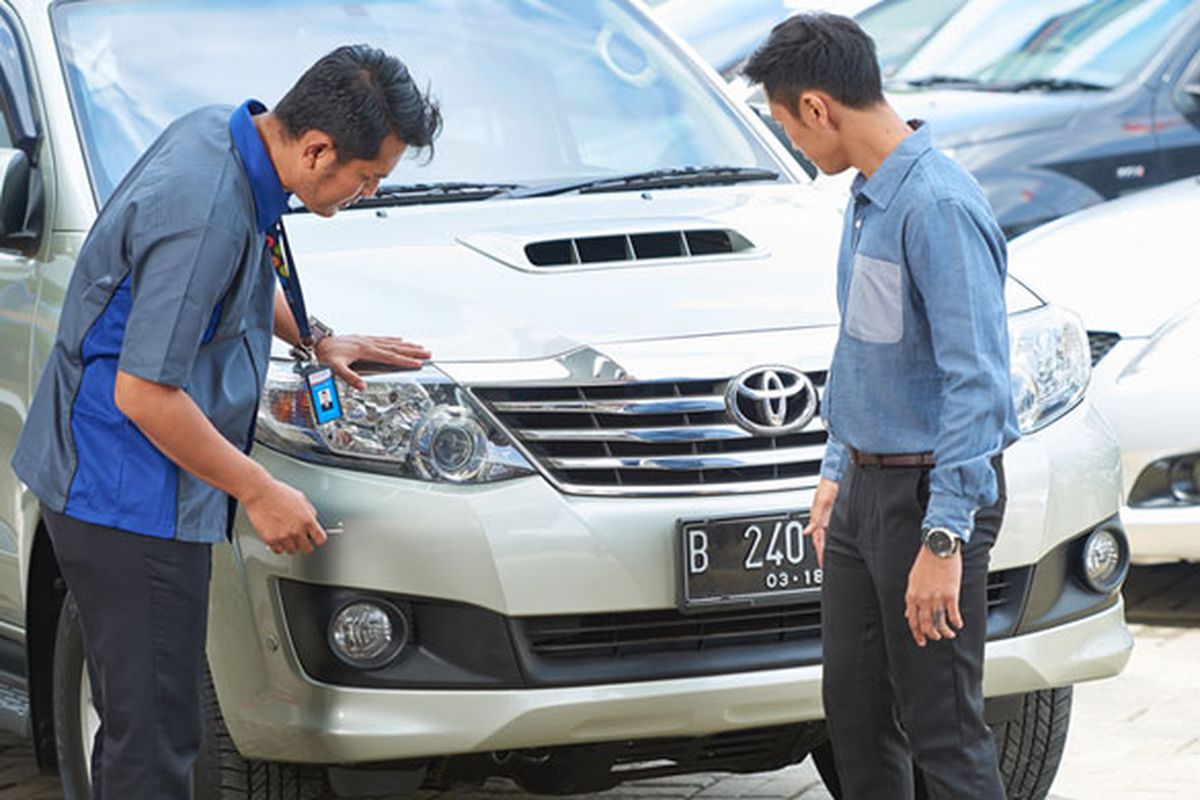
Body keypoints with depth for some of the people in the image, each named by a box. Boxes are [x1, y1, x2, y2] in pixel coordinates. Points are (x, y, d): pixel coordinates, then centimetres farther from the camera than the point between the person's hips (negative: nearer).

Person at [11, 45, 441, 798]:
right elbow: (143, 393, -25)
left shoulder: (223, 132, 3)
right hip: (129, 499, -10)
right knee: (152, 737, -7)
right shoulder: (207, 212, -27)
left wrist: (316, 339, 19)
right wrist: (259, 490, -16)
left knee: (146, 718, 16)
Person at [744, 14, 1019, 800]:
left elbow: (976, 378, -25)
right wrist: (838, 470, 23)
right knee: (856, 708, 15)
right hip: (865, 485, 10)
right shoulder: (867, 196, 10)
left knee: (943, 728, -5)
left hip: (929, 491, -10)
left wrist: (945, 537, -27)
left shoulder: (938, 205, -22)